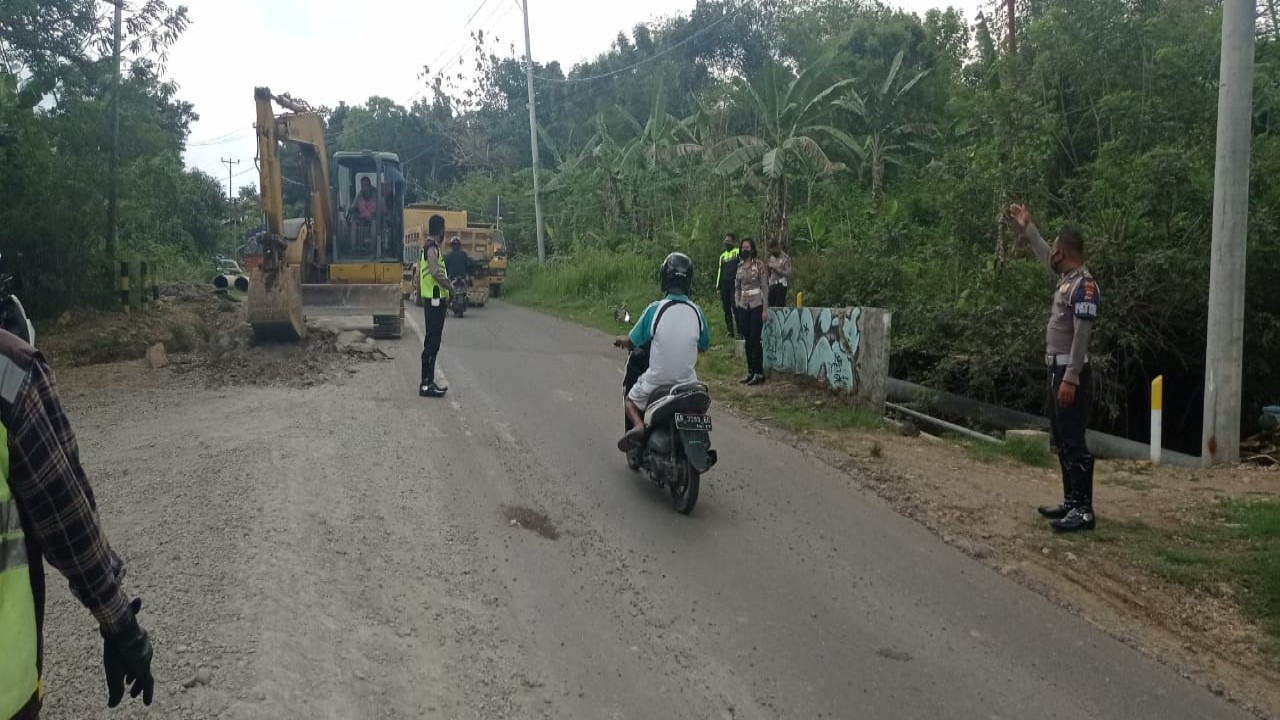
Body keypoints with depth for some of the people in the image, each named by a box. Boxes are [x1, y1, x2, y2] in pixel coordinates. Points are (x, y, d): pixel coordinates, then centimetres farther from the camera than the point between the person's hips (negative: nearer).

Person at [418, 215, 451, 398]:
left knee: (432, 342, 13)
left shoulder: (428, 247, 17)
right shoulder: (432, 248, -14)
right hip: (436, 300, -10)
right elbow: (435, 272, -29)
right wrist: (449, 285, -13)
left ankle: (428, 381, 18)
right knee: (432, 343, -8)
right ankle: (427, 384, -7)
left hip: (432, 300, 10)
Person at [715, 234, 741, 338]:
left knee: (735, 307, -12)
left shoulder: (738, 252, 2)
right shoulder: (722, 255, 20)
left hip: (734, 284, -6)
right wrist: (718, 286, 17)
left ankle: (740, 331, -6)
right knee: (726, 309, 5)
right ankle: (730, 331, 11)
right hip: (724, 285, 6)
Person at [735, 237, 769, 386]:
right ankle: (750, 372, 14)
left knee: (755, 339, -8)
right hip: (744, 307, 6)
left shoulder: (759, 265, -5)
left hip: (756, 306, -6)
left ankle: (759, 373, -2)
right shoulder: (740, 266, 11)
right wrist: (737, 304, 10)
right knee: (747, 339, 8)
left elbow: (765, 287, -8)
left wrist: (765, 309, -12)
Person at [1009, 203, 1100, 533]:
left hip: (1071, 373, -10)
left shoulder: (1084, 285, -16)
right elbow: (1045, 255, 33)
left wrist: (1071, 379, -26)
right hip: (1057, 370, 10)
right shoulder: (1067, 277, 11)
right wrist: (1027, 227, 39)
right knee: (1062, 441, 14)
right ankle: (1071, 502, 21)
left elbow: (1082, 336, -22)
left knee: (1074, 441, -9)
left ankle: (1084, 511, -6)